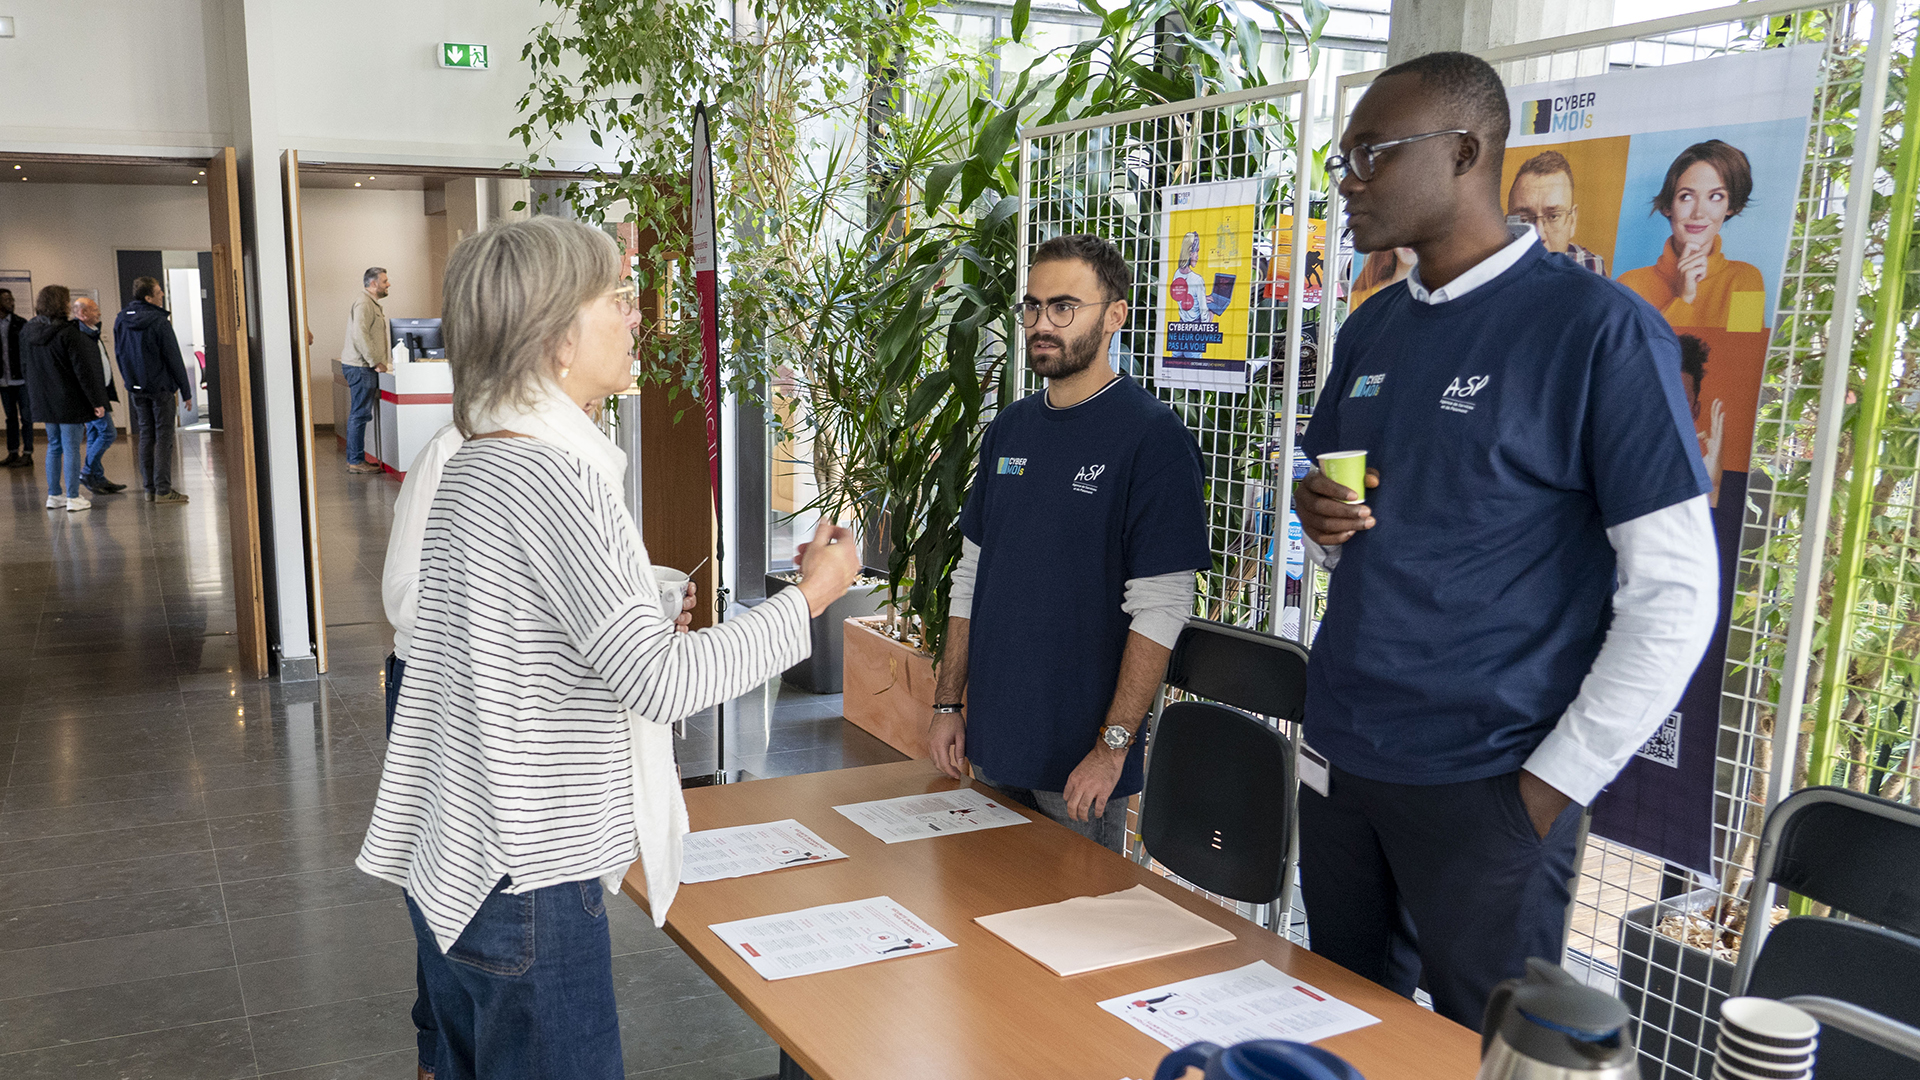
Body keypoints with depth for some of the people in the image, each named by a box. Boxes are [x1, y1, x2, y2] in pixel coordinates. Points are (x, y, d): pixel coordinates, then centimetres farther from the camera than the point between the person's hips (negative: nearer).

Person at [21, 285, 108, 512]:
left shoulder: (29, 331, 4)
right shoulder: (68, 333, -18)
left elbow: (26, 361, 16)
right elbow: (84, 370, -17)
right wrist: (96, 401, -13)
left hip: (44, 400, 7)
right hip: (70, 401, -7)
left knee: (54, 446, 16)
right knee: (71, 448, -1)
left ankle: (54, 495, 20)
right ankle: (73, 498, 2)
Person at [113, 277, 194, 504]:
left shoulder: (121, 321, 6)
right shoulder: (159, 322, -15)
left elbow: (119, 354, 14)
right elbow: (174, 358, -14)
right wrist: (186, 391, -9)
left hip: (136, 389, 7)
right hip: (160, 386, -6)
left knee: (145, 436, 12)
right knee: (164, 437, -3)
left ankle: (149, 488, 14)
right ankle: (163, 490, -4)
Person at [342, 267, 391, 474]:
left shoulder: (373, 304, 21)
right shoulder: (363, 303, -14)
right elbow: (360, 335, -23)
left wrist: (385, 359, 19)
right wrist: (375, 362, -20)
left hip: (366, 366, 11)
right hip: (360, 366, -11)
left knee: (360, 414, 11)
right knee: (360, 414, -8)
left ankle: (355, 459, 15)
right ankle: (356, 461, -6)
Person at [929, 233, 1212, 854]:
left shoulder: (1153, 436, -13)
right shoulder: (1009, 429, 8)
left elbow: (1160, 609, -16)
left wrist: (1112, 746, -19)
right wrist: (948, 704, 9)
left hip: (1081, 760, -6)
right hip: (991, 746, 6)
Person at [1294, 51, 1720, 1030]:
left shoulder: (1597, 327, -12)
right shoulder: (1371, 329, 8)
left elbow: (1675, 594, -12)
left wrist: (1551, 784, -14)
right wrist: (1321, 523, -4)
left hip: (1483, 789, -6)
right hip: (1340, 763, 6)